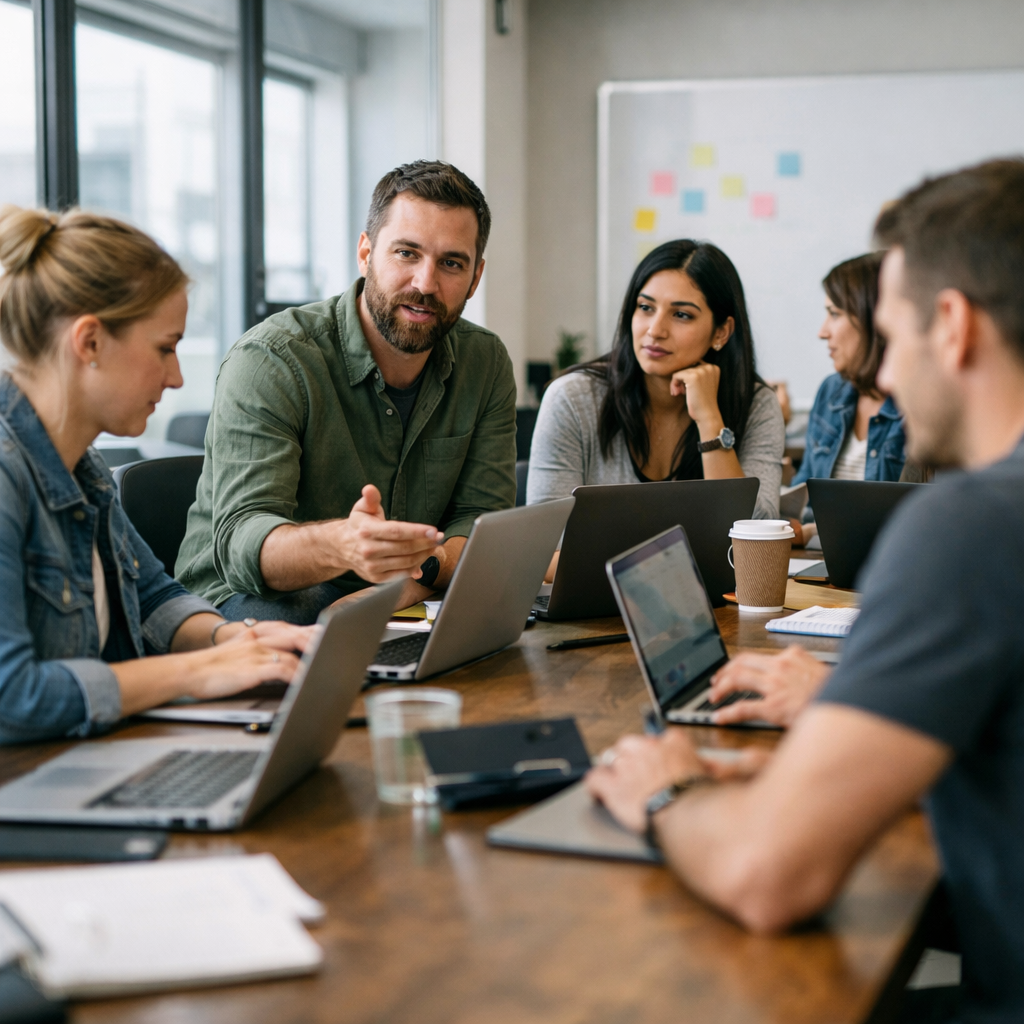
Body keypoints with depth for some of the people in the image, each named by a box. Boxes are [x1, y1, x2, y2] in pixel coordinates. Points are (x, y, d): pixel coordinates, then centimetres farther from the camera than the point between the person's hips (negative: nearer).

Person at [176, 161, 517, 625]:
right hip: (255, 599, -4)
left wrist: (424, 568, -26)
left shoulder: (486, 364, 3)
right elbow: (240, 542, -25)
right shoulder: (269, 361, -15)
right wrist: (341, 546, -48)